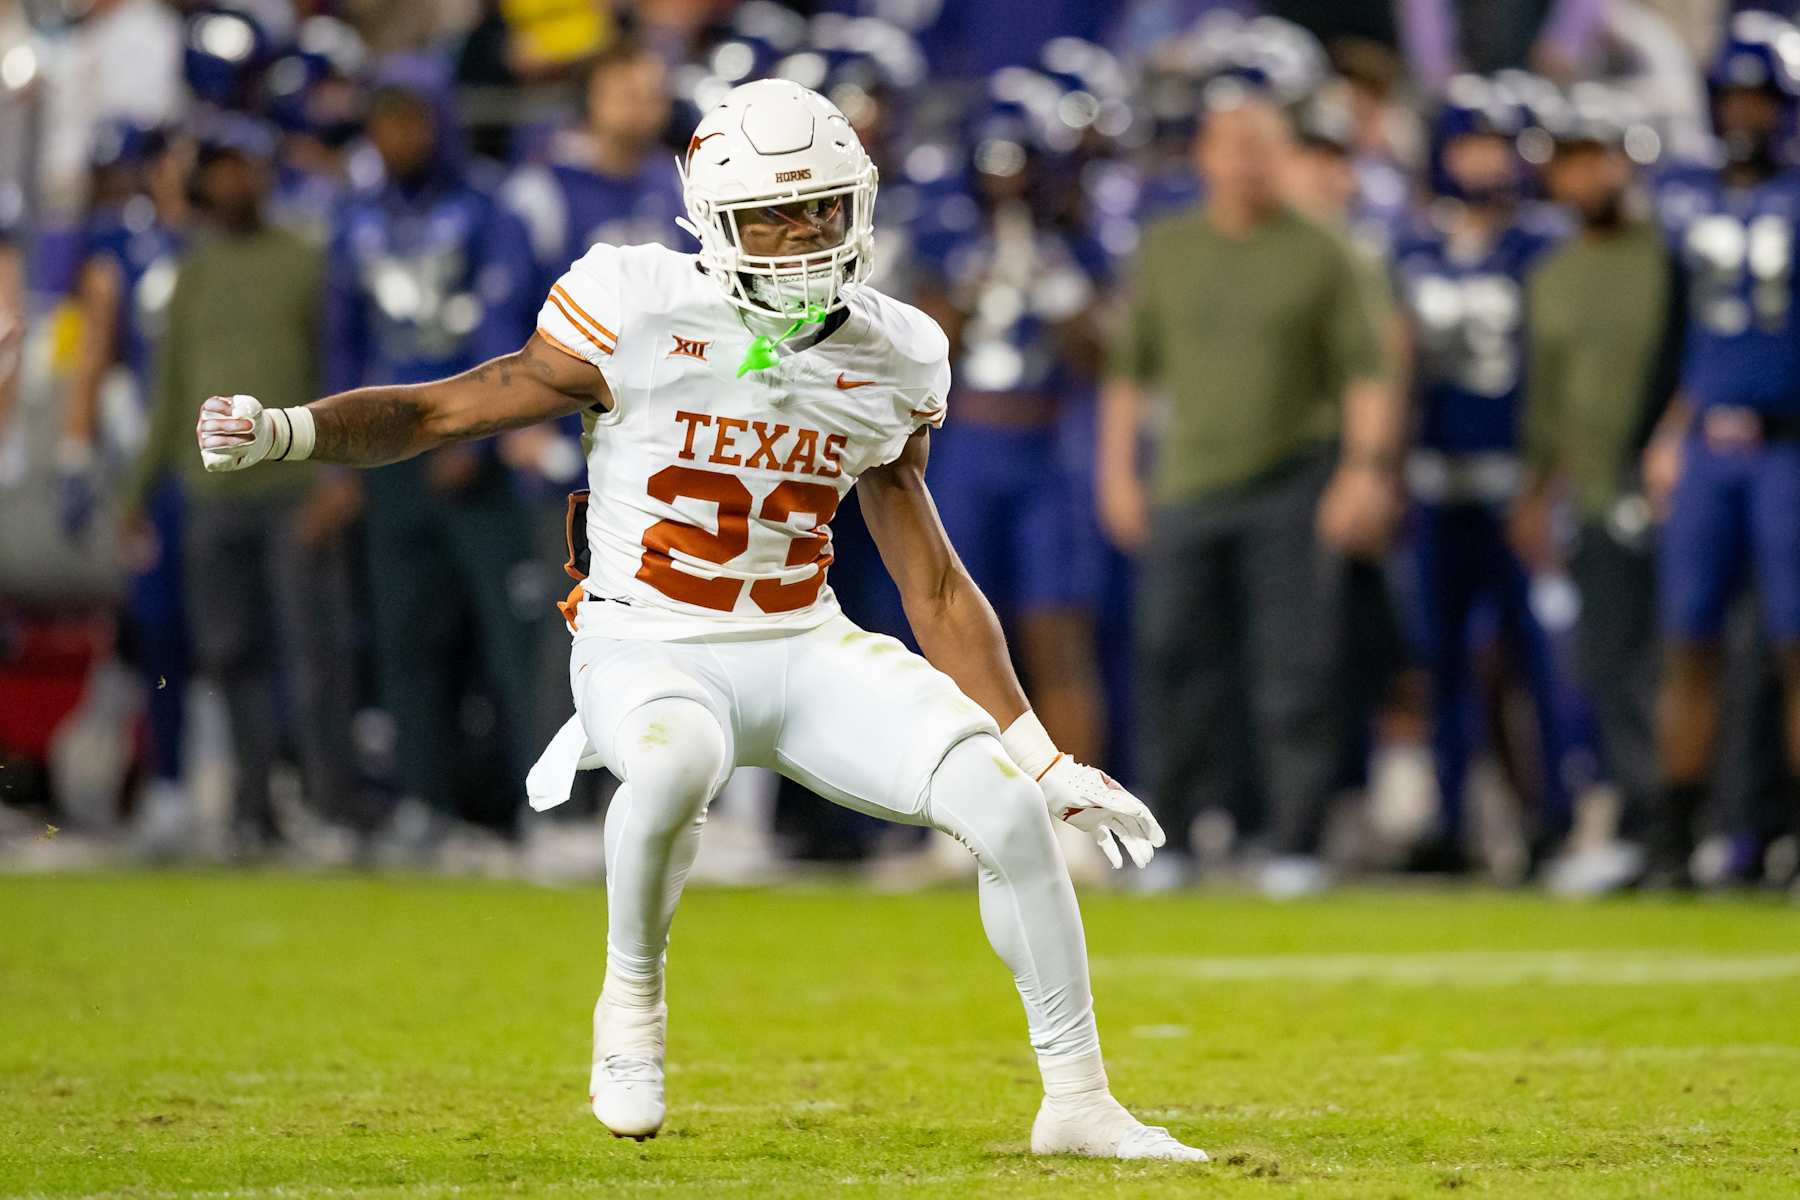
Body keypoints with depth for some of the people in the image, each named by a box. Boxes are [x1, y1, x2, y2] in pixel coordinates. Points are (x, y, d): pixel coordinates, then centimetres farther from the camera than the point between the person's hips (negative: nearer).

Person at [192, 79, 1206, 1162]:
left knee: (1011, 808, -15)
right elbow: (439, 413, -4)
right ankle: (633, 999, -11)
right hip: (649, 653, -4)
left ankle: (1079, 1104, 0)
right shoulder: (641, 313, -10)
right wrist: (282, 431, -20)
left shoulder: (889, 359, 3)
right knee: (679, 762, -40)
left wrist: (1047, 759, 8)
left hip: (806, 650, 4)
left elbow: (936, 589, 10)